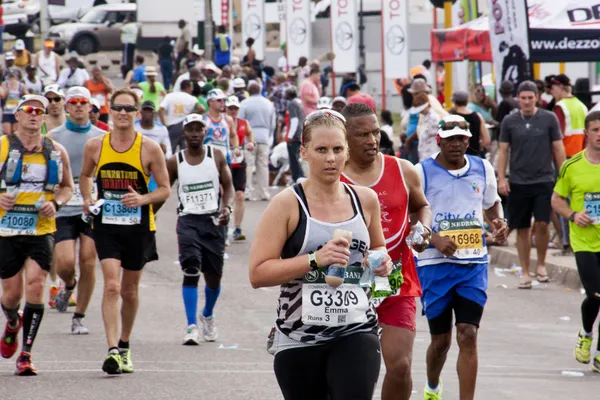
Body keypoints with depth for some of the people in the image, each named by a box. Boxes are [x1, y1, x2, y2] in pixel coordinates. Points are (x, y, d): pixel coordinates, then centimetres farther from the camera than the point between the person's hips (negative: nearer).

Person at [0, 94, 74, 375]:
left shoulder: (56, 152, 6)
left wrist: (56, 204, -3)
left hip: (42, 229, 1)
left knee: (35, 285, -14)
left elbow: (67, 186, 18)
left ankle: (26, 355, -7)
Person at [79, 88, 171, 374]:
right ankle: (112, 350, -21)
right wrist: (87, 199, 0)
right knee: (111, 286, -16)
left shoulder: (150, 149, -5)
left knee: (129, 291, 13)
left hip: (138, 227, 0)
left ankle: (124, 346, 33)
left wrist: (143, 199, -20)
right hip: (106, 225, 0)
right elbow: (85, 176, 19)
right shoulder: (94, 146, 0)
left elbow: (165, 189, -1)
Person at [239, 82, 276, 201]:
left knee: (248, 165, -2)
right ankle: (264, 193, 8)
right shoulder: (269, 104, 8)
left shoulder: (245, 103, -5)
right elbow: (273, 124, 13)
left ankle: (249, 192, -7)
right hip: (264, 138, 4)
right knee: (263, 166, 7)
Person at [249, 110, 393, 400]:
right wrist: (315, 259, -22)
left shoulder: (365, 200, 7)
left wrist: (381, 260, 4)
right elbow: (258, 274, -12)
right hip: (300, 337, -1)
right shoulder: (287, 205, -6)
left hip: (356, 331, 1)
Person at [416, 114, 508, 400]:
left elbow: (492, 203, 22)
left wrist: (500, 223, 1)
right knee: (440, 339, 9)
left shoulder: (483, 169, 6)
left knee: (468, 336, -10)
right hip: (435, 265, -2)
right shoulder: (423, 172, -6)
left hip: (474, 264, 2)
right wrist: (434, 239, -20)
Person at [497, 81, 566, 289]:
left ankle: (541, 264, 9)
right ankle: (525, 272, 13)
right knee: (522, 229, 4)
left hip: (544, 180, -1)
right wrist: (501, 178, -1)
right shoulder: (509, 121, 5)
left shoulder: (549, 119, 2)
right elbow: (503, 150, 8)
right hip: (518, 183, 1)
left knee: (542, 224, -12)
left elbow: (558, 149, 5)